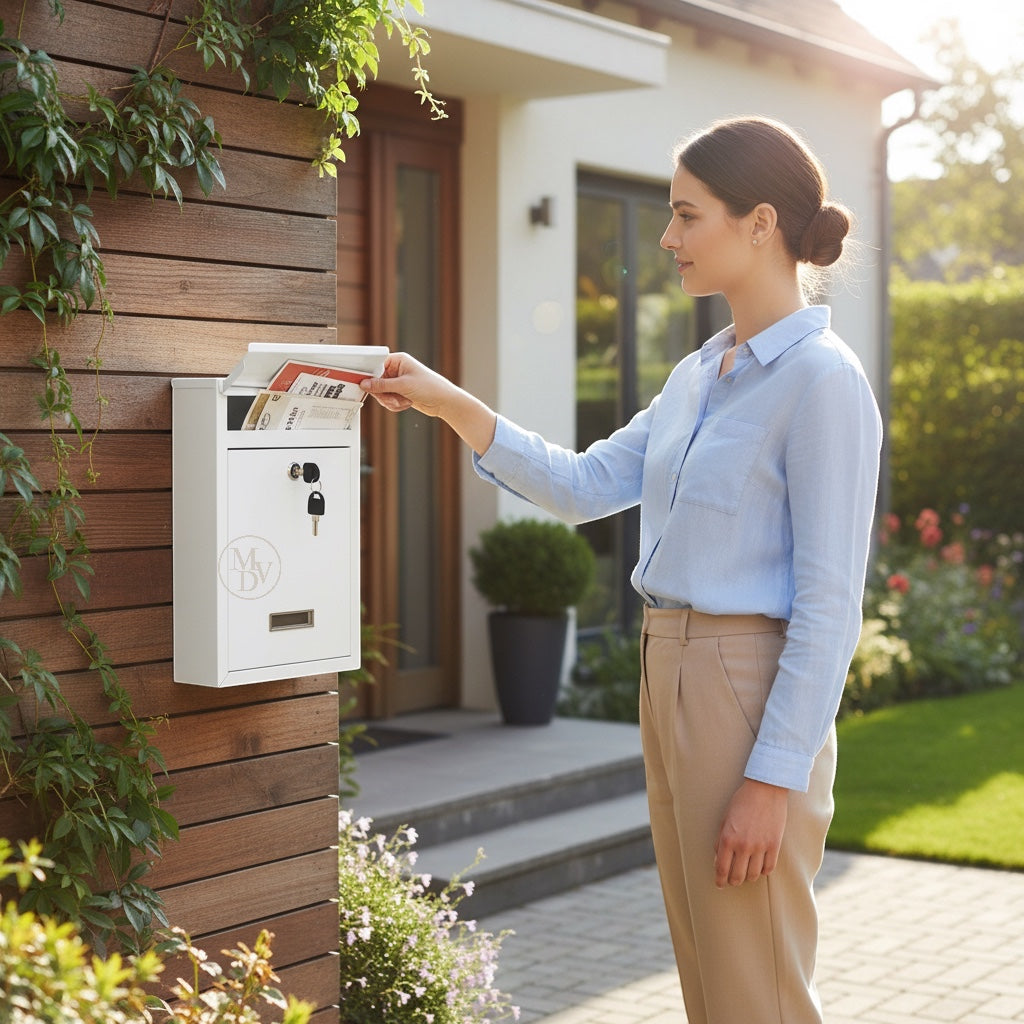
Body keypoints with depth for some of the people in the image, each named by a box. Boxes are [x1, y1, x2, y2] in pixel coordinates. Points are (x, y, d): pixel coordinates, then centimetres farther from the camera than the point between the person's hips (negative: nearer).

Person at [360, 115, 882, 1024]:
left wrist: (774, 779, -19)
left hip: (751, 692, -9)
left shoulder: (821, 379, -14)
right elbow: (585, 486, 15)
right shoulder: (700, 375, 13)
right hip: (671, 677, 9)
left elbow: (829, 607, -17)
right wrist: (451, 405, 7)